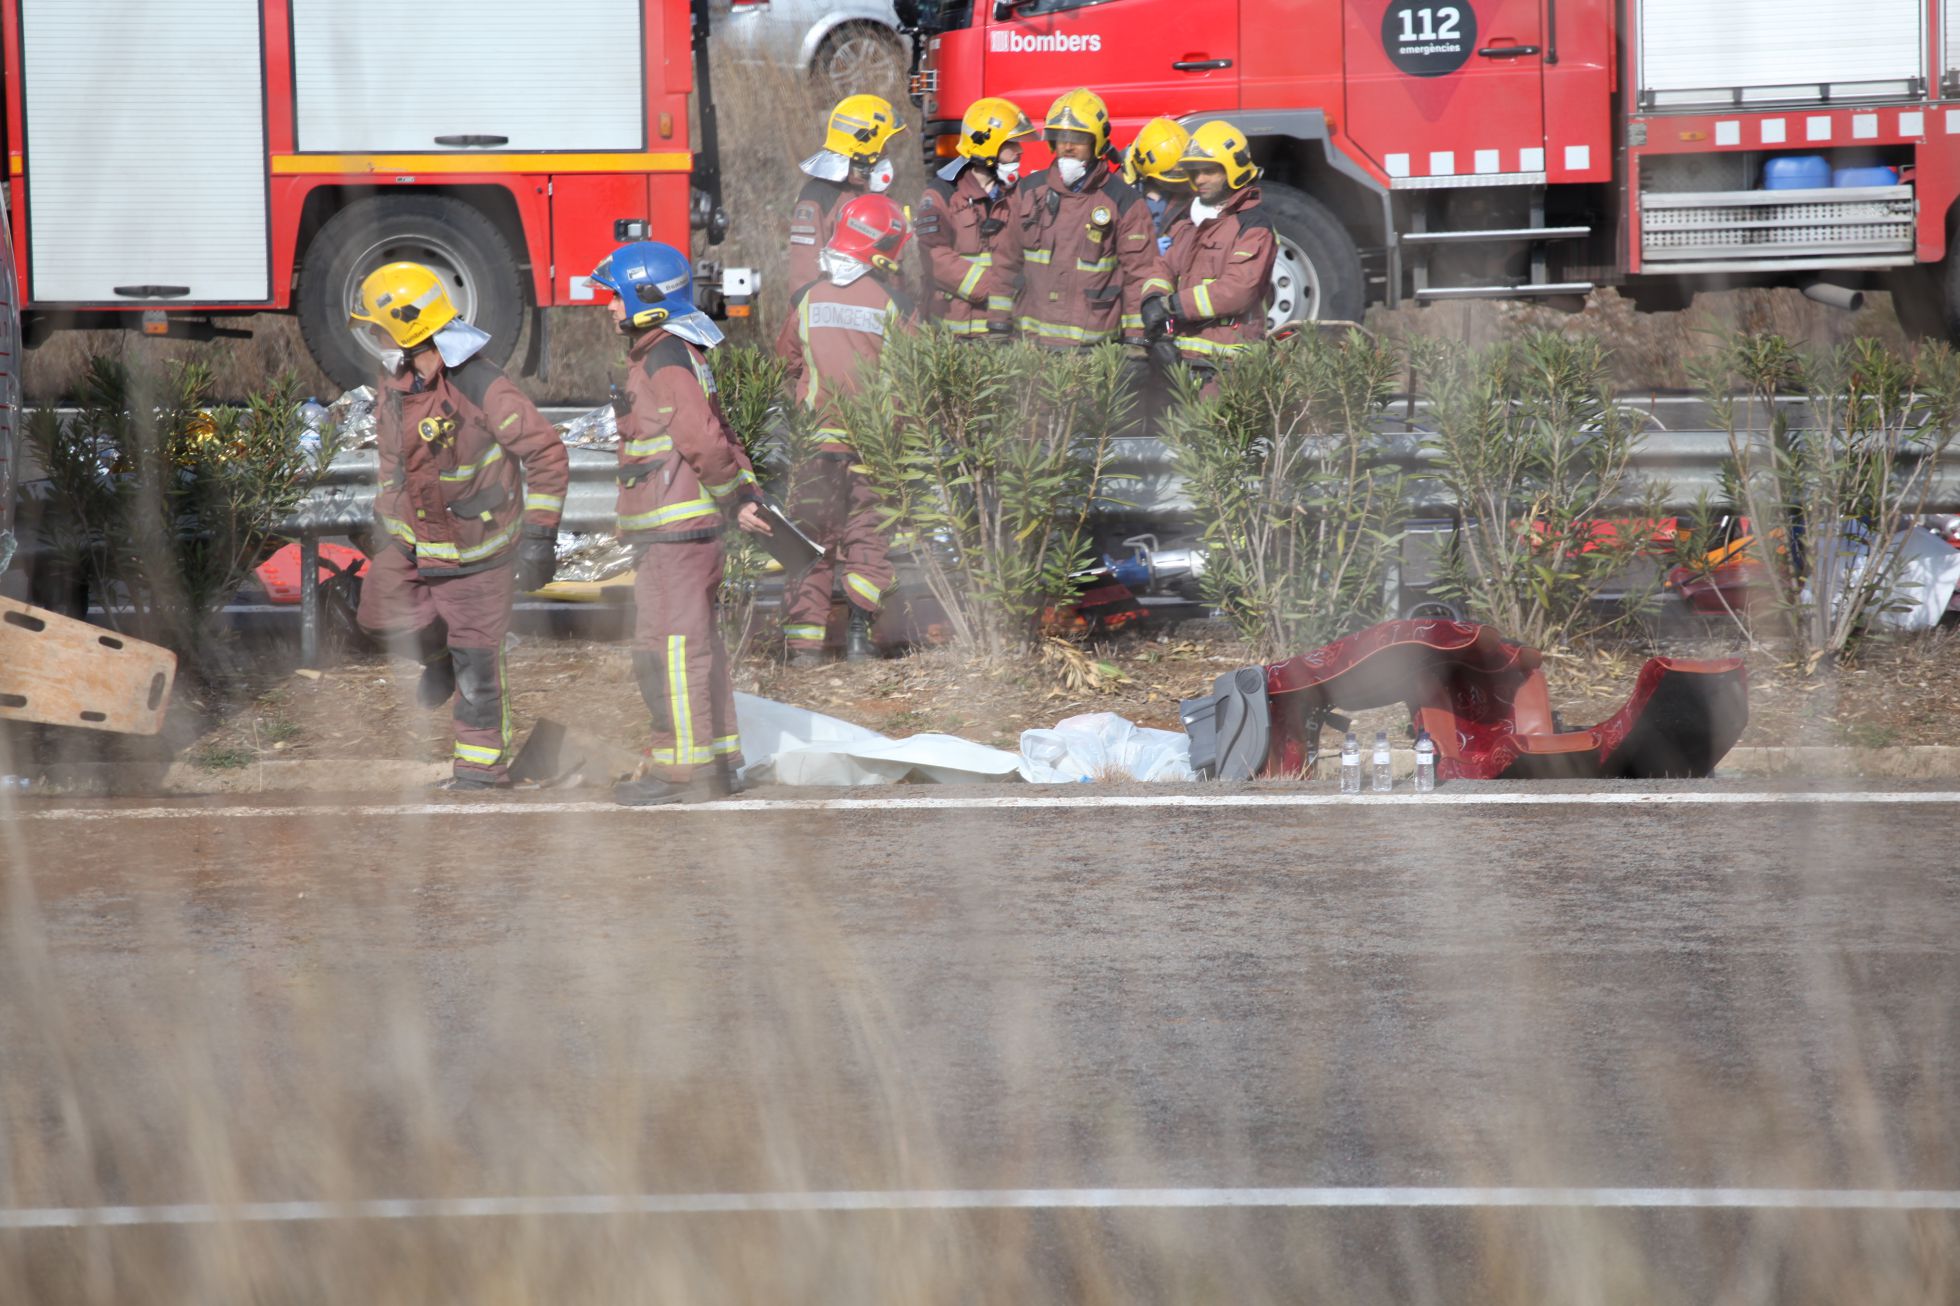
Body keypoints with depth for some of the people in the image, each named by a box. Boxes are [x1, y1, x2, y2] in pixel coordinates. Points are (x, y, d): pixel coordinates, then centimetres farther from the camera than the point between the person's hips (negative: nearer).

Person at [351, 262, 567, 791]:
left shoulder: (479, 387, -24)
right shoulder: (393, 383, 0)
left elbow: (546, 453, -19)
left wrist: (538, 537, -19)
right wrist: (386, 511, 26)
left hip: (474, 545, -7)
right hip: (411, 539, 7)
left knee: (476, 660, -1)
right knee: (380, 608, -12)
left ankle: (483, 763, 14)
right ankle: (438, 653, 18)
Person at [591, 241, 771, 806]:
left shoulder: (666, 358, -14)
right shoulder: (681, 353, 19)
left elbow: (702, 438, -19)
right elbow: (715, 436, 21)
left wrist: (736, 498, -9)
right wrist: (749, 495, 16)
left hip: (673, 526, -11)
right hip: (687, 526, 11)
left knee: (670, 643, -8)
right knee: (694, 642, 14)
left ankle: (683, 767, -8)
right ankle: (716, 758, 19)